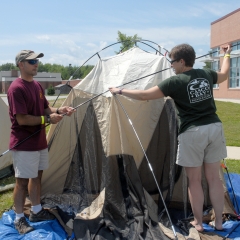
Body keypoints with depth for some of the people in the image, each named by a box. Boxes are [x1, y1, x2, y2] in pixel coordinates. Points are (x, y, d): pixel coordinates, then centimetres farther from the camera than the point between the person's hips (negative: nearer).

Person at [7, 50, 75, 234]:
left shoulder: (37, 86, 9)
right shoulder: (16, 88, -20)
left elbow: (44, 109, 15)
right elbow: (22, 119, -23)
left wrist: (58, 111, -4)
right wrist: (48, 119, -20)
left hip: (40, 141, 9)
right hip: (24, 145, -9)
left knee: (37, 176, 18)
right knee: (22, 181, 2)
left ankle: (37, 211, 33)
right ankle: (19, 219, 17)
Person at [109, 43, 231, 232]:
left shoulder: (175, 82, -10)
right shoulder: (207, 75, 7)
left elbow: (145, 95, -9)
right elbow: (224, 75, 32)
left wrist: (120, 91, 4)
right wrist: (227, 55, 50)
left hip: (192, 132, -6)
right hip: (214, 128, 6)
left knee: (194, 180, 8)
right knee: (214, 177, 13)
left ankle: (198, 222, 19)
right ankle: (219, 221, 23)